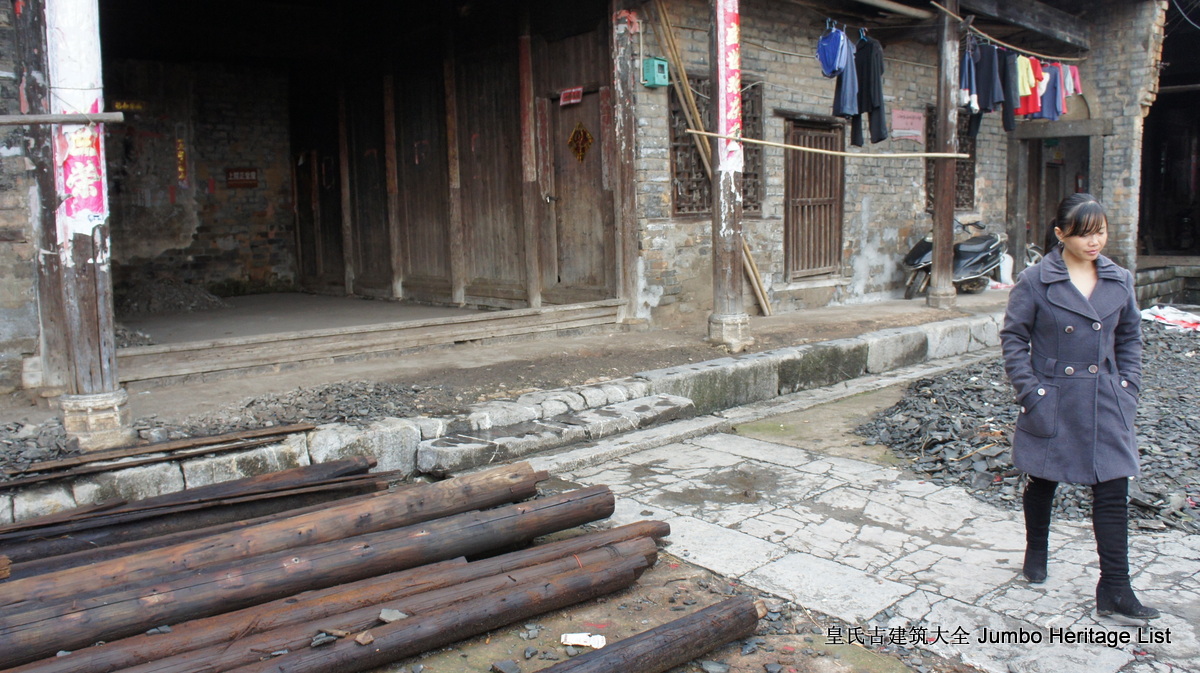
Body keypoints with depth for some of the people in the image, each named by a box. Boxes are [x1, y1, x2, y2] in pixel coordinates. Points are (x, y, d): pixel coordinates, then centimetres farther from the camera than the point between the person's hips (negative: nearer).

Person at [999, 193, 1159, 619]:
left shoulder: (1119, 281, 3)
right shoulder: (1035, 281, -8)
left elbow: (1130, 339, 13)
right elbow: (1013, 338, -5)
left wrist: (1127, 388, 3)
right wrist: (1029, 391, -10)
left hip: (1105, 404, 3)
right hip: (1052, 403, -2)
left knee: (1113, 492, -1)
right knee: (1042, 482, 14)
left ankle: (1114, 590, 6)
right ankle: (1036, 552, 39)